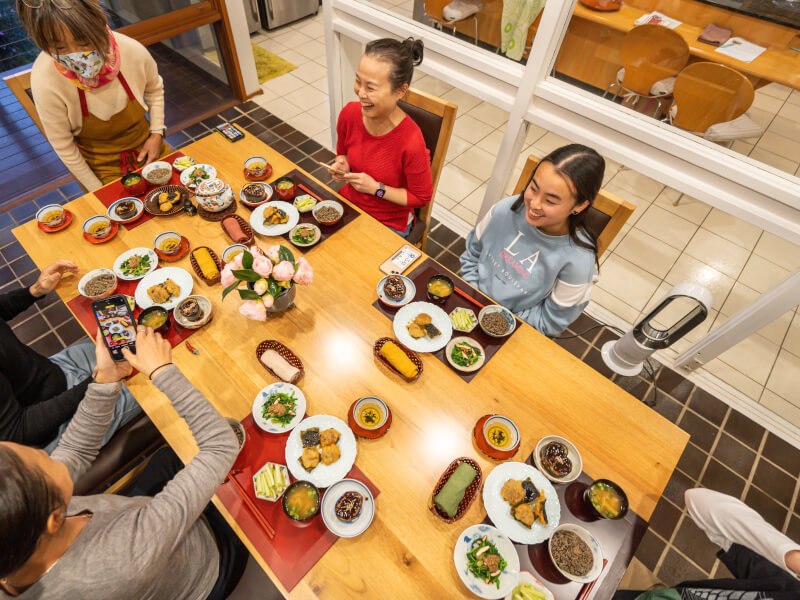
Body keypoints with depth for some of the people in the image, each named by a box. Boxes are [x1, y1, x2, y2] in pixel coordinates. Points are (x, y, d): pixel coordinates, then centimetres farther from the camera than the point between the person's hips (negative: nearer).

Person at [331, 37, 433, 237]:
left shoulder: (411, 142, -29)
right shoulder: (349, 113, -12)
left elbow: (422, 197, -15)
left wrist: (376, 188, -22)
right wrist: (342, 167, -13)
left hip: (390, 223, -5)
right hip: (349, 202, 5)